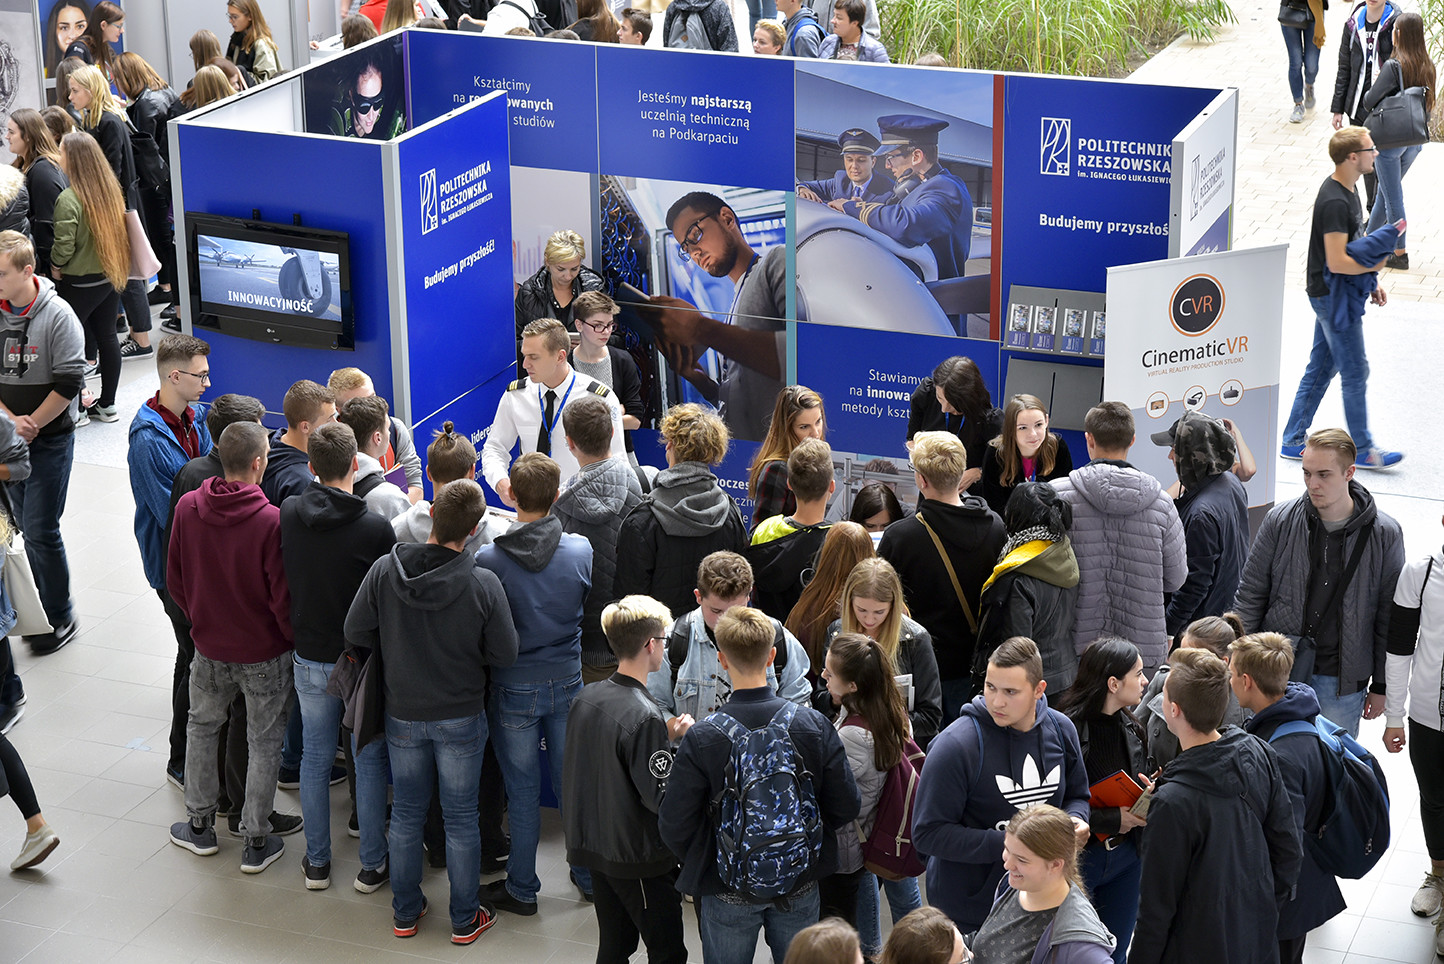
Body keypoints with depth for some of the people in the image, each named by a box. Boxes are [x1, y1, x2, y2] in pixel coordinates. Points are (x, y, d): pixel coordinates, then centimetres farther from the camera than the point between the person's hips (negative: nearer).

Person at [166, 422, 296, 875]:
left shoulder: (187, 508, -12)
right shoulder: (271, 521, -26)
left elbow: (175, 580, 1)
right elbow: (283, 597, -20)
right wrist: (295, 638, -1)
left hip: (209, 646, 4)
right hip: (265, 652, -4)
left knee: (201, 727, 25)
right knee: (263, 743, 13)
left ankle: (199, 825, 36)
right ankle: (256, 842, 21)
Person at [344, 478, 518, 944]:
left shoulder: (384, 570, -17)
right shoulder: (483, 584, -23)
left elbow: (356, 632, -7)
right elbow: (504, 654, -14)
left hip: (402, 714, 2)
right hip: (461, 717, -2)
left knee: (406, 814, 18)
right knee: (461, 818, 13)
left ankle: (405, 913, 31)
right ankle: (465, 918, 26)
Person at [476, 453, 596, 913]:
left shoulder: (489, 559, -20)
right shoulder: (581, 551, -13)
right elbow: (595, 611, 4)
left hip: (514, 689, -2)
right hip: (568, 681, 2)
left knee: (523, 790, 11)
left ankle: (522, 888, 22)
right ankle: (589, 873, 31)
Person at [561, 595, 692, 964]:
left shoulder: (586, 697, 0)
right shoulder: (645, 716, -24)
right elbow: (662, 800, -24)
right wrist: (680, 743, -13)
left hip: (594, 846, 8)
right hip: (639, 858, -8)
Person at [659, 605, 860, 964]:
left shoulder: (701, 738, -22)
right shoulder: (814, 725, -16)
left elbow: (674, 826, -16)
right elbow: (846, 807, -8)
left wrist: (698, 863, 5)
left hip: (729, 893, -2)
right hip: (801, 884, 2)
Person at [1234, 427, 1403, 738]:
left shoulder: (1384, 534, -7)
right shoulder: (1280, 520, -4)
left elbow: (1389, 617, 0)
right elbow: (1250, 594, 3)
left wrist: (1381, 686, 2)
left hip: (1342, 681, -1)